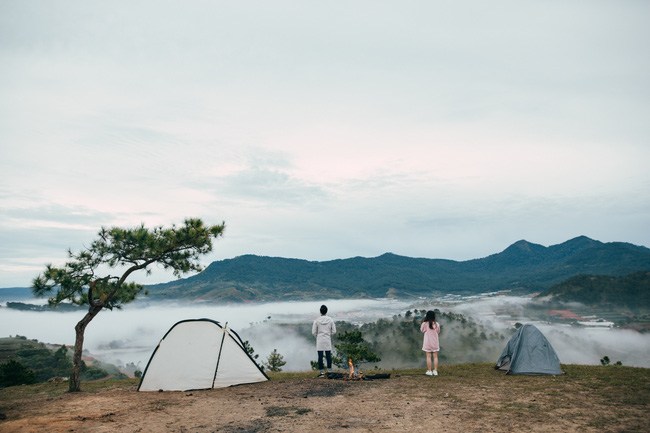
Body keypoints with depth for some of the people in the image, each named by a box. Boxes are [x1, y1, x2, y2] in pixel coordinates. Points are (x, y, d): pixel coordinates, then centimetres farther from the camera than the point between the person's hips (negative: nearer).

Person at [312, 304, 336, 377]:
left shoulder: (317, 320, -6)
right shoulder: (330, 320, -2)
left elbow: (313, 332, -4)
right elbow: (334, 331, 1)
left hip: (319, 341, -1)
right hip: (328, 340, 1)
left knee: (320, 356, 1)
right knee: (328, 356, 8)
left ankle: (322, 372, 1)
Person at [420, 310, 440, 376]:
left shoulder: (425, 324, -12)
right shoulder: (436, 324, -7)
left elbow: (422, 330, 3)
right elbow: (438, 332, 6)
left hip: (427, 342, -2)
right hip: (435, 342, 2)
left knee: (428, 356, 4)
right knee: (435, 356, 8)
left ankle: (429, 371, 6)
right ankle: (435, 371, 10)